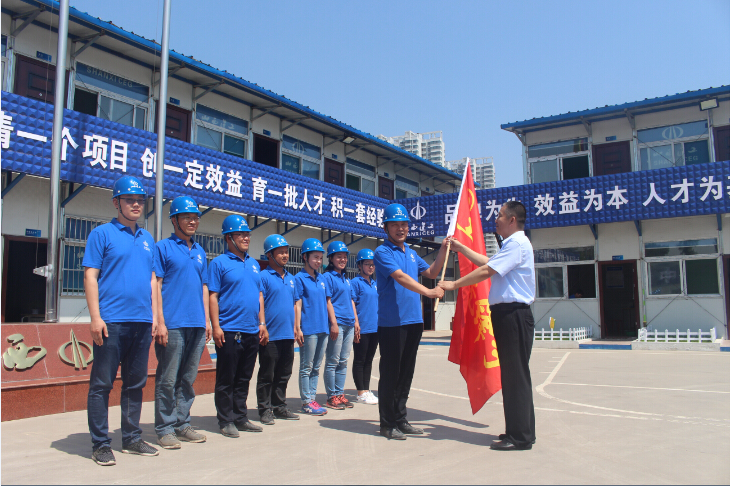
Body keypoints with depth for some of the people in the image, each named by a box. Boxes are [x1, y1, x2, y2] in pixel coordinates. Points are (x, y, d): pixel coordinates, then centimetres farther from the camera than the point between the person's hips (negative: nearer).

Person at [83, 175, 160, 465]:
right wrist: (95, 317, -13)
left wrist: (154, 315, 11)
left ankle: (132, 439, 22)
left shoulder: (147, 239, 17)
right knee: (102, 384, 0)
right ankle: (101, 444, 10)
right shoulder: (103, 234, 0)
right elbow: (90, 276, -5)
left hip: (142, 323, 6)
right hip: (111, 322, -6)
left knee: (136, 384, 12)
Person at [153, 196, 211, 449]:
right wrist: (160, 322, -12)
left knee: (188, 379, 11)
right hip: (172, 324, -6)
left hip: (197, 325, 6)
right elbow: (155, 286, -5)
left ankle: (182, 424, 21)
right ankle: (165, 428, 9)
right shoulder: (163, 247, 0)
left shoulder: (200, 252, 17)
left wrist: (207, 321, 12)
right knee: (167, 380, 0)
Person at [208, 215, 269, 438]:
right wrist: (216, 327, -15)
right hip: (229, 331, -6)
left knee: (244, 379, 13)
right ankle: (226, 421, 12)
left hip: (252, 332, 6)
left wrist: (262, 324, 11)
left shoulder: (254, 264, 16)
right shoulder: (219, 263, -3)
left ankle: (240, 417, 23)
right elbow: (213, 296, -8)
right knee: (226, 380, 3)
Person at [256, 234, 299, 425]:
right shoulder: (264, 277, -6)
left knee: (283, 374, 14)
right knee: (267, 375, 3)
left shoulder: (291, 278, 14)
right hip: (270, 336, -6)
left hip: (288, 335, 7)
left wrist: (295, 327, 15)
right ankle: (265, 409, 12)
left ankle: (279, 407, 24)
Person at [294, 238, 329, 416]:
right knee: (306, 367, 0)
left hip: (323, 329, 7)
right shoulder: (300, 278, -4)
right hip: (308, 329, -7)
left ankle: (312, 398, 19)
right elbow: (297, 305, -8)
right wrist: (297, 329, -12)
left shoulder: (321, 278, 14)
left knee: (316, 367, 12)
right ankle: (306, 402, 6)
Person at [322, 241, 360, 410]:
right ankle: (331, 397, 5)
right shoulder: (328, 277, -4)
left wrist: (356, 321, 13)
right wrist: (334, 323, -17)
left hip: (349, 324, 8)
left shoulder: (346, 279, 19)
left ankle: (340, 394, 18)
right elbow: (328, 301, -11)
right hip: (337, 324, -8)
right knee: (333, 362, -2)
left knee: (343, 362, 11)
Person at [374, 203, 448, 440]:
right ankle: (388, 424, 9)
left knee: (406, 373, 13)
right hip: (392, 322, -7)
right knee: (390, 374, -1)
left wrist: (443, 250, 11)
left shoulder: (411, 252, 17)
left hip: (414, 320, 7)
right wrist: (428, 292, -32)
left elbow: (431, 272, 22)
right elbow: (400, 277, -21)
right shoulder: (383, 252, -7)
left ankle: (401, 419, 23)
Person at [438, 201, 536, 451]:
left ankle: (521, 437, 0)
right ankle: (517, 430, 22)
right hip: (507, 315, 11)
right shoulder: (514, 244, 21)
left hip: (514, 315, -11)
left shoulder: (517, 244, -13)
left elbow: (486, 271, -18)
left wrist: (454, 284, -11)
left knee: (516, 375, -6)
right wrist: (460, 247, 32)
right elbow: (487, 262, 29)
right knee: (511, 375, 14)